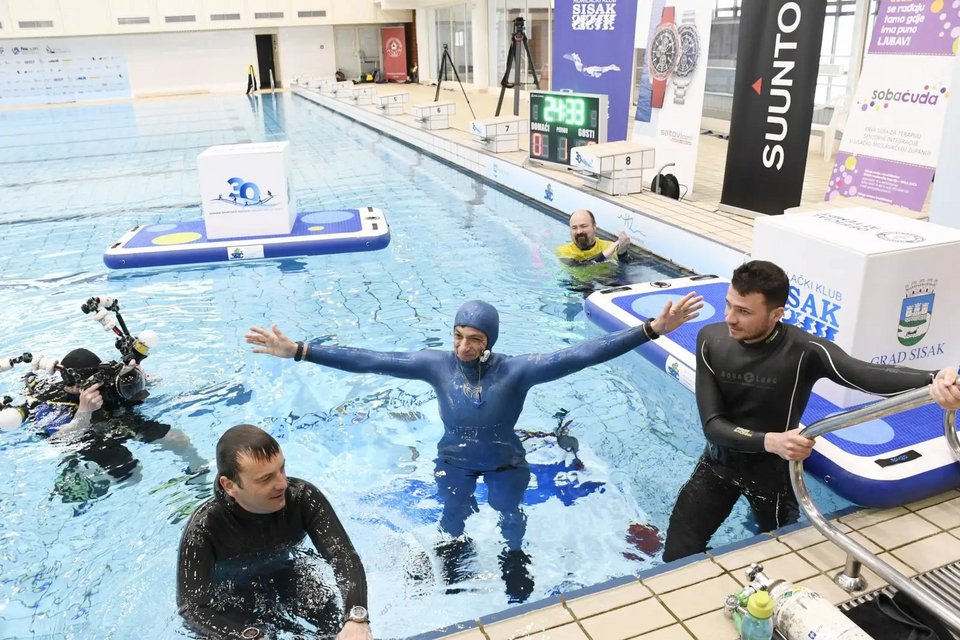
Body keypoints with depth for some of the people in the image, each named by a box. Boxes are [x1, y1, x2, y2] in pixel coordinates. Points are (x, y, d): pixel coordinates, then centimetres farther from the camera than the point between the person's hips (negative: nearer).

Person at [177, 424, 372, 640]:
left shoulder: (303, 497, -24)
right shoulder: (204, 529, -29)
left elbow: (343, 555, -28)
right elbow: (192, 607, -30)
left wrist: (357, 619, -46)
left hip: (289, 580, 2)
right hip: (235, 601, -2)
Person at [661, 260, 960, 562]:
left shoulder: (804, 351, -25)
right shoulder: (711, 340, -19)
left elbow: (866, 374, -43)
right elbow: (713, 425, -21)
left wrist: (933, 381, -64)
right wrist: (770, 441, -38)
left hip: (773, 471, -1)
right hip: (719, 463, 2)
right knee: (675, 559, 7)